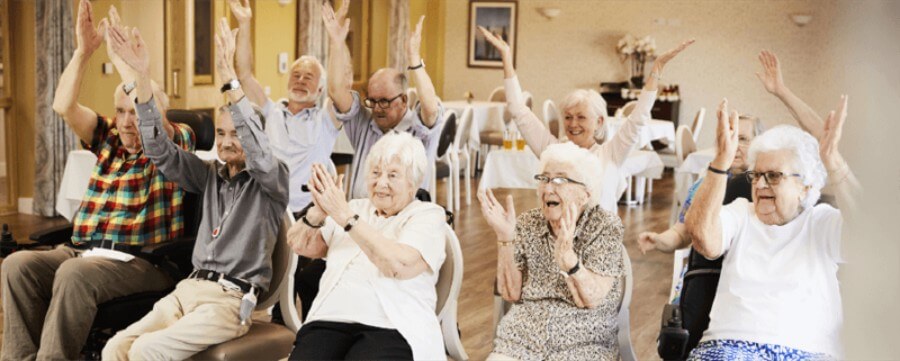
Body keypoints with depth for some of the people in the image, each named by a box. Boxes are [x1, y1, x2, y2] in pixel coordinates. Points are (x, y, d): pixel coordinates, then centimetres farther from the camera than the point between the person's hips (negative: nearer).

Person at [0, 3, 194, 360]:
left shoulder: (176, 143, 0)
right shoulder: (109, 139, 17)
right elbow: (64, 106, 5)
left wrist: (122, 56, -16)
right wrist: (84, 50, -5)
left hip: (142, 260, -6)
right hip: (82, 249, 6)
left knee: (75, 274, -34)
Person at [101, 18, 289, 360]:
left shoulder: (272, 179, -1)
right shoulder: (211, 175, 15)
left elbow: (258, 149, -23)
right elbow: (160, 150, 6)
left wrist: (229, 78, -33)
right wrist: (142, 76, -6)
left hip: (231, 300, -6)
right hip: (188, 289, 6)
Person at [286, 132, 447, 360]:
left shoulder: (428, 215, 5)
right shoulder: (356, 207, 20)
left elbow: (400, 266, -14)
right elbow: (300, 246, 13)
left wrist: (345, 215, -16)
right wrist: (318, 212, -8)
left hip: (391, 328, -3)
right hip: (331, 320, 4)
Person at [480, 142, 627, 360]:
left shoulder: (606, 226, -6)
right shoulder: (527, 224, 3)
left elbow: (591, 299, -15)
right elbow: (511, 293, -1)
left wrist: (567, 255, -31)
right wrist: (505, 238, -13)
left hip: (585, 342, -2)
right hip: (525, 334, 2)